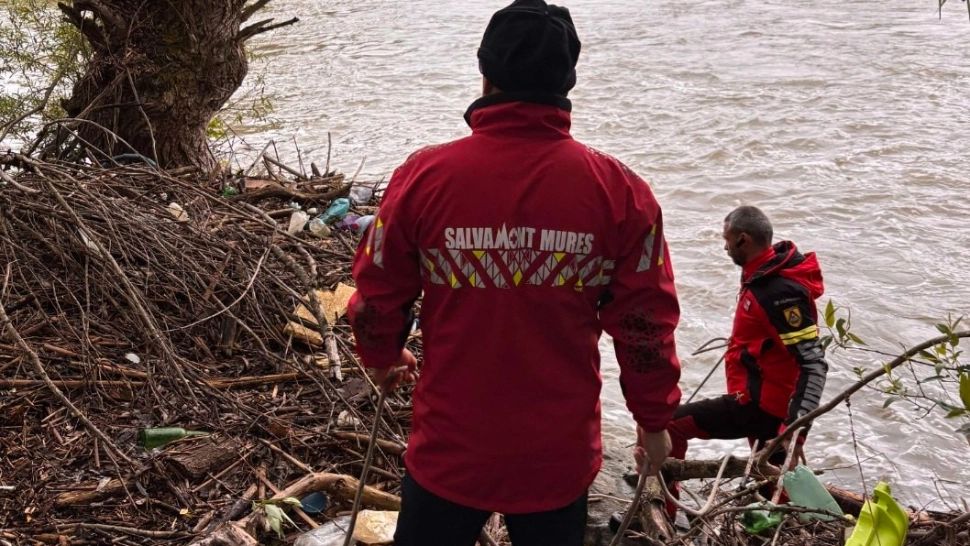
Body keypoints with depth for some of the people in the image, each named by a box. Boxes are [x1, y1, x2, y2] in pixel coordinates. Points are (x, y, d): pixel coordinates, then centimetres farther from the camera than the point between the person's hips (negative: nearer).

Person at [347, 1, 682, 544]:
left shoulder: (426, 176, -13)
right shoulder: (618, 189, -11)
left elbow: (378, 296, -2)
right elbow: (646, 322, -5)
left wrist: (384, 356, 20)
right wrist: (655, 417, 11)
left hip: (450, 445, 0)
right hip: (560, 452, 1)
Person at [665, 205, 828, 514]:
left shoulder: (780, 292, -23)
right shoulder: (769, 275, 8)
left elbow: (814, 365, -27)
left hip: (761, 405, -10)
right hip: (767, 400, 10)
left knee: (668, 424, -12)